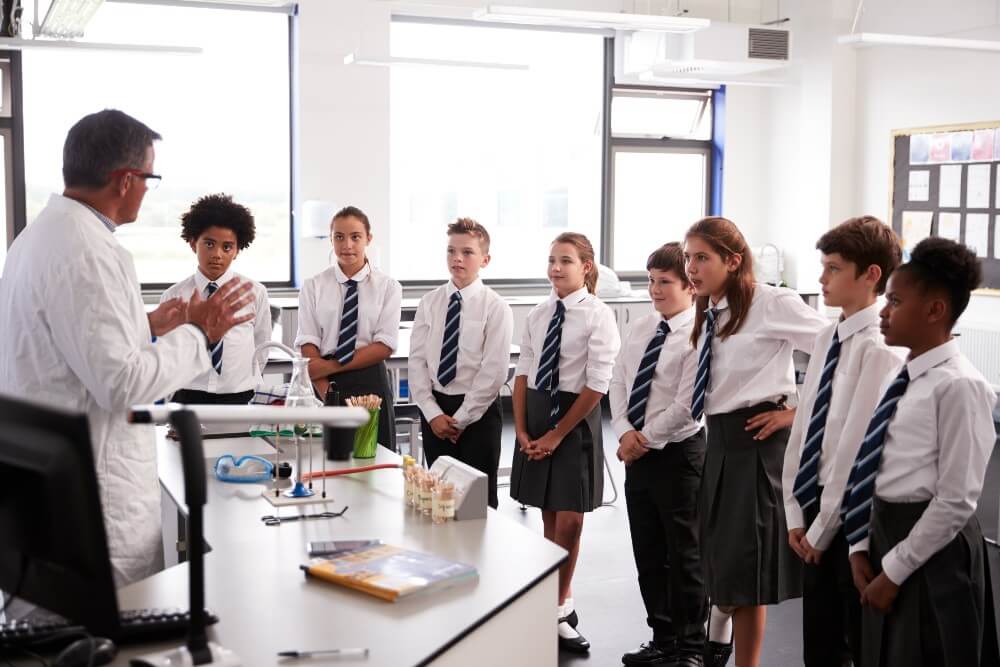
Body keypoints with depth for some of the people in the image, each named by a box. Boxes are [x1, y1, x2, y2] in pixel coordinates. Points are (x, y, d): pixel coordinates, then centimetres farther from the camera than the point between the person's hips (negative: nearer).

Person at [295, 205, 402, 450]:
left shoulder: (388, 287, 2)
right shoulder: (313, 286, 4)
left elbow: (385, 346, -5)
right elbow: (308, 346, -2)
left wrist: (332, 366, -12)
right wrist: (327, 394, -15)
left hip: (370, 384, 0)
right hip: (324, 385, 1)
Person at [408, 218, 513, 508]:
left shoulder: (495, 307, -8)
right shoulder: (429, 302, 4)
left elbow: (494, 372, -11)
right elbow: (417, 361, 2)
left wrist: (460, 419, -11)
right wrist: (433, 414, -7)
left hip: (478, 412, -4)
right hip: (434, 409, 4)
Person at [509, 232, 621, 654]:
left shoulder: (598, 316, -10)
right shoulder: (538, 314, 6)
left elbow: (597, 385, -13)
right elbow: (523, 372, 8)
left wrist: (556, 435, -13)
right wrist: (522, 429, -3)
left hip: (576, 418, -5)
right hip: (536, 414, 5)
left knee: (569, 520, -4)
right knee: (548, 516, 10)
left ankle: (556, 609, 11)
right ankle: (561, 605, 22)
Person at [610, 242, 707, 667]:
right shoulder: (641, 329, 8)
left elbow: (686, 406, -19)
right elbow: (617, 382, 7)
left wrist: (645, 439, -14)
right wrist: (625, 432, -7)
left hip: (679, 455, -7)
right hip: (636, 454, 7)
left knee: (685, 556, 6)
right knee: (648, 554, 16)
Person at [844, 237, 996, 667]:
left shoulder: (959, 386, -17)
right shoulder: (902, 379, 8)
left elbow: (957, 501, -19)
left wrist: (894, 570, -15)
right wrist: (862, 547, 5)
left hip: (932, 552, -8)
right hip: (885, 534, 8)